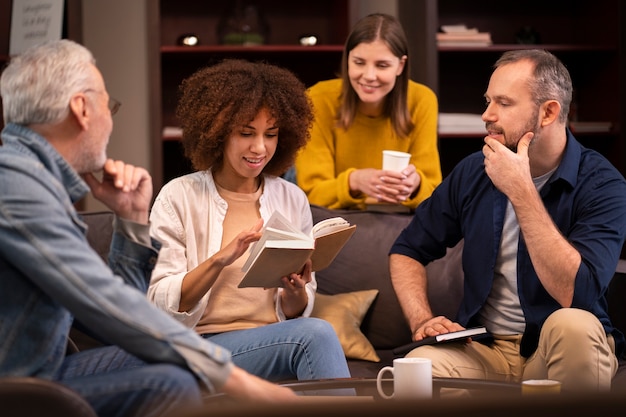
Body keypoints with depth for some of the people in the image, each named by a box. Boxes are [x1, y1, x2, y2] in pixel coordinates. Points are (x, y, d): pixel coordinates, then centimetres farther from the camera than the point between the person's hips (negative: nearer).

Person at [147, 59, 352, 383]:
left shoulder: (293, 200, 12)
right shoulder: (179, 196, 0)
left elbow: (295, 313, 13)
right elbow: (162, 306, -7)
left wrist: (296, 291, -11)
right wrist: (221, 258, -21)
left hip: (274, 348, 4)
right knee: (316, 334, -29)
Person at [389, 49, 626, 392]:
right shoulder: (473, 172, 3)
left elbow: (576, 293, -25)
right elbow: (406, 251, 14)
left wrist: (521, 192, -24)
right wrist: (421, 320, -6)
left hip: (560, 351, -1)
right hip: (483, 349, 1)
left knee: (573, 324, -35)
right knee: (415, 369, -30)